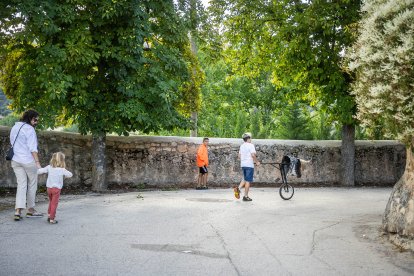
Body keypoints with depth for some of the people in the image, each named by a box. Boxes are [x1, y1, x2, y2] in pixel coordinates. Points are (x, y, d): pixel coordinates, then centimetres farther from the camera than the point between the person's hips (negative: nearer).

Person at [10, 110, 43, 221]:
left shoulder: (14, 127, 13)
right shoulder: (29, 129, -12)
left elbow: (13, 144, 16)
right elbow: (32, 148, -17)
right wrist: (37, 162, -18)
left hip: (16, 160, 7)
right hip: (28, 160, -7)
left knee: (21, 185, 4)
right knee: (32, 185, 9)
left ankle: (18, 211, -9)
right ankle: (30, 210, 17)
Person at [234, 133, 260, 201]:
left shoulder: (241, 146, 14)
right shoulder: (251, 145, -9)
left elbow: (239, 156, 16)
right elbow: (253, 155, -19)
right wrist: (257, 162, -7)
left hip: (243, 165, 7)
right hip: (249, 165, -7)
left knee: (245, 179, 19)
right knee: (248, 180, -2)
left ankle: (238, 188, -4)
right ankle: (246, 196, 0)